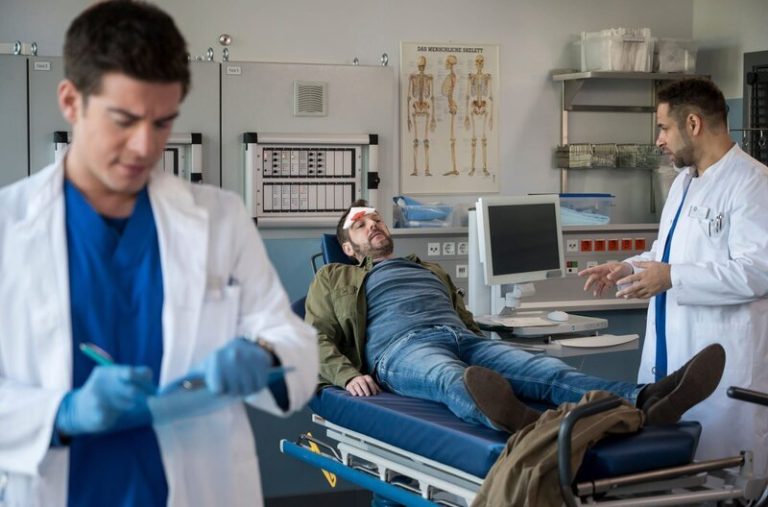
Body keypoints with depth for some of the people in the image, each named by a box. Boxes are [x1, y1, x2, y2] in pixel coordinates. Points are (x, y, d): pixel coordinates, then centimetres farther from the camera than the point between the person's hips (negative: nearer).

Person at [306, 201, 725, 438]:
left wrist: (496, 360, 12)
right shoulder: (333, 279, 27)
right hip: (402, 347, -5)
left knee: (545, 370, -28)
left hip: (463, 340, 5)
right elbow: (317, 340, 14)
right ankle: (514, 421, -82)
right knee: (452, 379, -44)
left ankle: (645, 402, -56)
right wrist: (348, 375, -9)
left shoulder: (432, 271, 41)